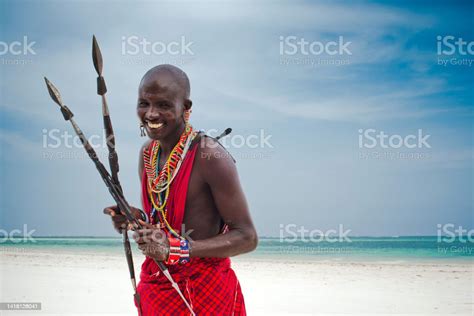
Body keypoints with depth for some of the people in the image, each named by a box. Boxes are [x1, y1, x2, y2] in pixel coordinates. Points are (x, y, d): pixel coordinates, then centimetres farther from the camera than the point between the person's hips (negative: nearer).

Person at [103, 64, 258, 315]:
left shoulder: (210, 156, -19)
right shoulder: (147, 153, 2)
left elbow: (247, 237, -19)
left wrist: (176, 249, -26)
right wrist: (137, 218, -7)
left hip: (205, 290, -6)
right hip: (155, 285, 6)